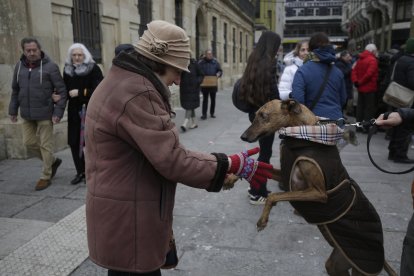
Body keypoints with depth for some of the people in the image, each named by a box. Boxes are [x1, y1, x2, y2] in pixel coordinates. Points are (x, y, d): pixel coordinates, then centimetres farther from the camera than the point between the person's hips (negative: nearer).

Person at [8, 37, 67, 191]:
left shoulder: (50, 66, -9)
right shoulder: (19, 66, 7)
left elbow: (62, 91, -10)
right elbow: (15, 90, 15)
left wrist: (58, 112, -16)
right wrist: (13, 110, 10)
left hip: (45, 114, -6)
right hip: (27, 114, 6)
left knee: (45, 145, 1)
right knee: (29, 142, 11)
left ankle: (46, 177, 15)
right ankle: (53, 161, 32)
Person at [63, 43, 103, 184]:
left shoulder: (93, 68, -4)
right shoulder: (67, 70, 11)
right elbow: (65, 90, 14)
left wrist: (80, 92, -17)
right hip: (74, 111, 5)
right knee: (74, 142, 3)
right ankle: (80, 171, 17)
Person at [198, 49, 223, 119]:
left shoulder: (215, 62, 6)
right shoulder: (201, 63, 0)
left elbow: (220, 70, 11)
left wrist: (218, 73, -10)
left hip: (213, 84, 2)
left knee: (213, 99, 10)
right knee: (205, 99, 0)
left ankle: (212, 113, 22)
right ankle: (204, 114, 3)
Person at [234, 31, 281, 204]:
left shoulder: (254, 61, 10)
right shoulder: (269, 63, -15)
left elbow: (245, 85, 13)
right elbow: (272, 92, -18)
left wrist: (251, 105, 14)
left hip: (255, 112, 8)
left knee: (263, 150, 17)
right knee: (265, 152, 1)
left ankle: (257, 188, 25)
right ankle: (258, 194, 10)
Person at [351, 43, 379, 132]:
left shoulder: (360, 59, 10)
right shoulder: (372, 60, -15)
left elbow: (354, 71, 5)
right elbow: (369, 73, -24)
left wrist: (356, 81, -3)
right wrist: (360, 82, -12)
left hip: (361, 88, 8)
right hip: (370, 88, -8)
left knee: (360, 106, 14)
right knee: (370, 108, 0)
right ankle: (367, 127, 2)